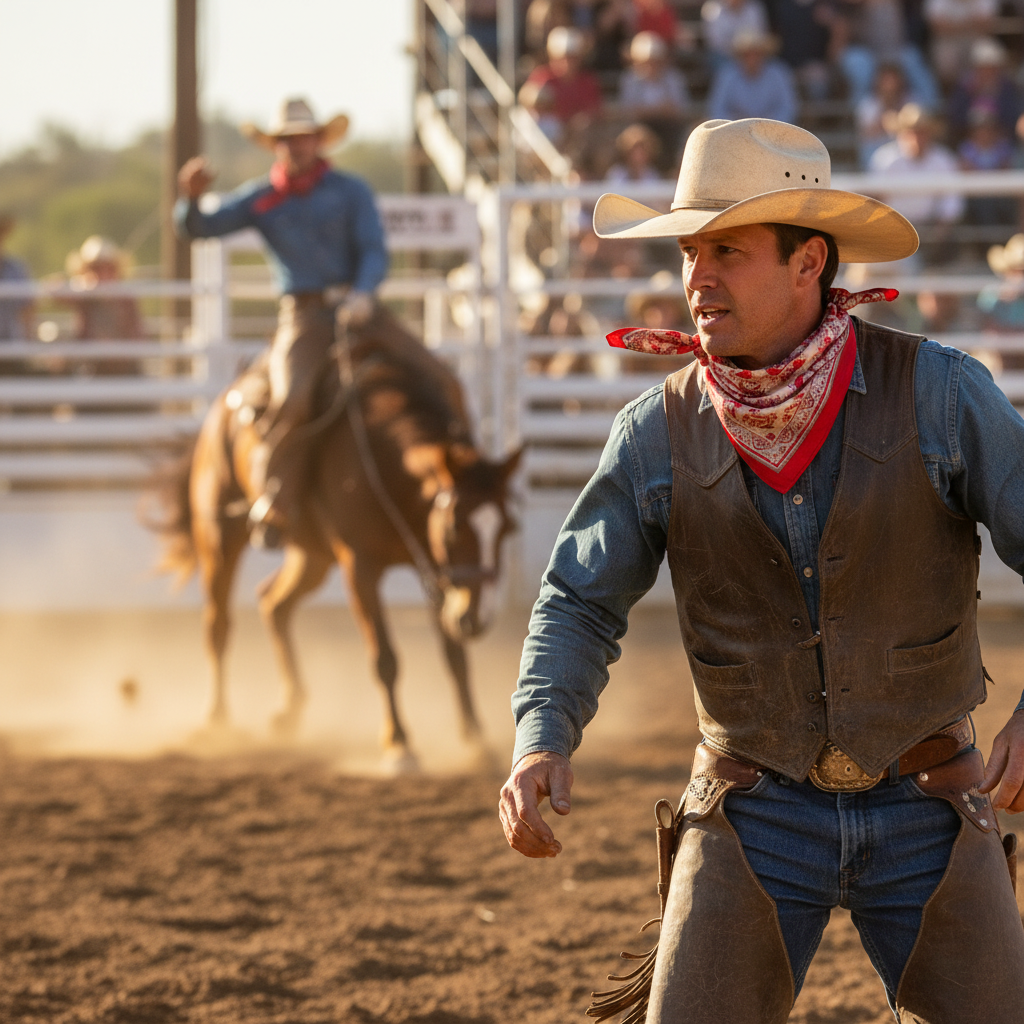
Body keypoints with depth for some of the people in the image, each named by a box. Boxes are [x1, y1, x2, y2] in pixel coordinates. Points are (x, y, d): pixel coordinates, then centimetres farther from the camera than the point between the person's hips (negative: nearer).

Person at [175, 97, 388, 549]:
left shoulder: (351, 191, 10)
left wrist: (363, 293, -17)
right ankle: (275, 507, -19)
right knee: (291, 399, -29)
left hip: (355, 307, 1)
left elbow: (374, 252, 3)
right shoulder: (260, 199, 11)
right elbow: (198, 228, 7)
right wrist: (191, 199, -15)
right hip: (302, 318, -1)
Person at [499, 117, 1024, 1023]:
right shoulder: (659, 434, -7)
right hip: (756, 813, 1)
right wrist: (542, 743, -19)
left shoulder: (937, 393, -13)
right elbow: (580, 605, 1)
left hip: (927, 809, -1)